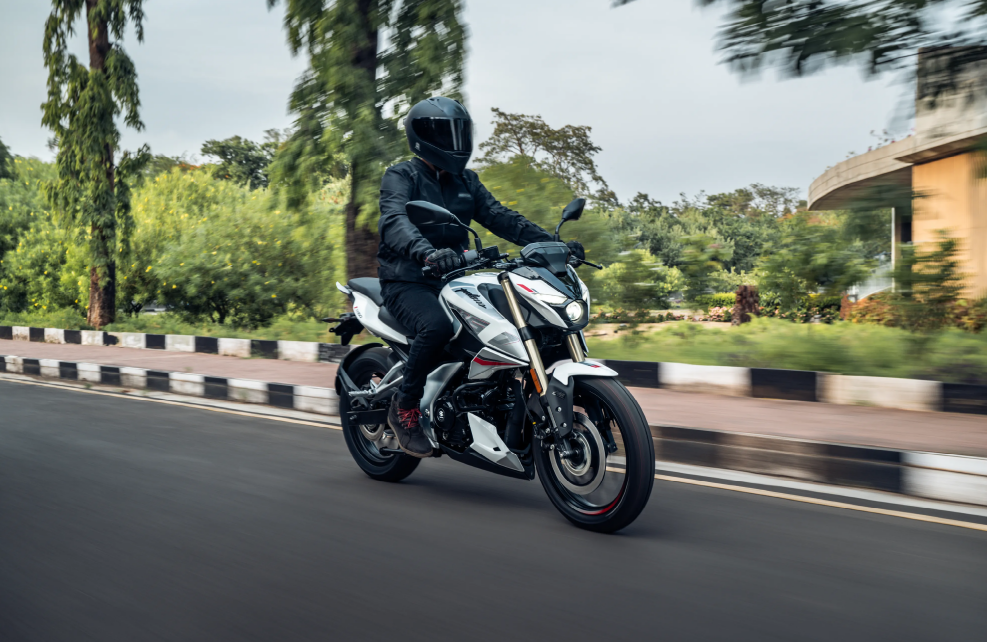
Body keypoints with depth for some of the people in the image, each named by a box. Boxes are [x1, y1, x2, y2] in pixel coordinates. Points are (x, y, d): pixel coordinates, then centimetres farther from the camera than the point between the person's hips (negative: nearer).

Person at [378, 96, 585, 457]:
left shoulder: (466, 182, 18)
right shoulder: (401, 177, -4)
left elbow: (500, 217, 8)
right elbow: (395, 221, -24)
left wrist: (552, 243, -8)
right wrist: (427, 252, -47)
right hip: (408, 282, -6)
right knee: (437, 326, -37)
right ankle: (404, 408, -16)